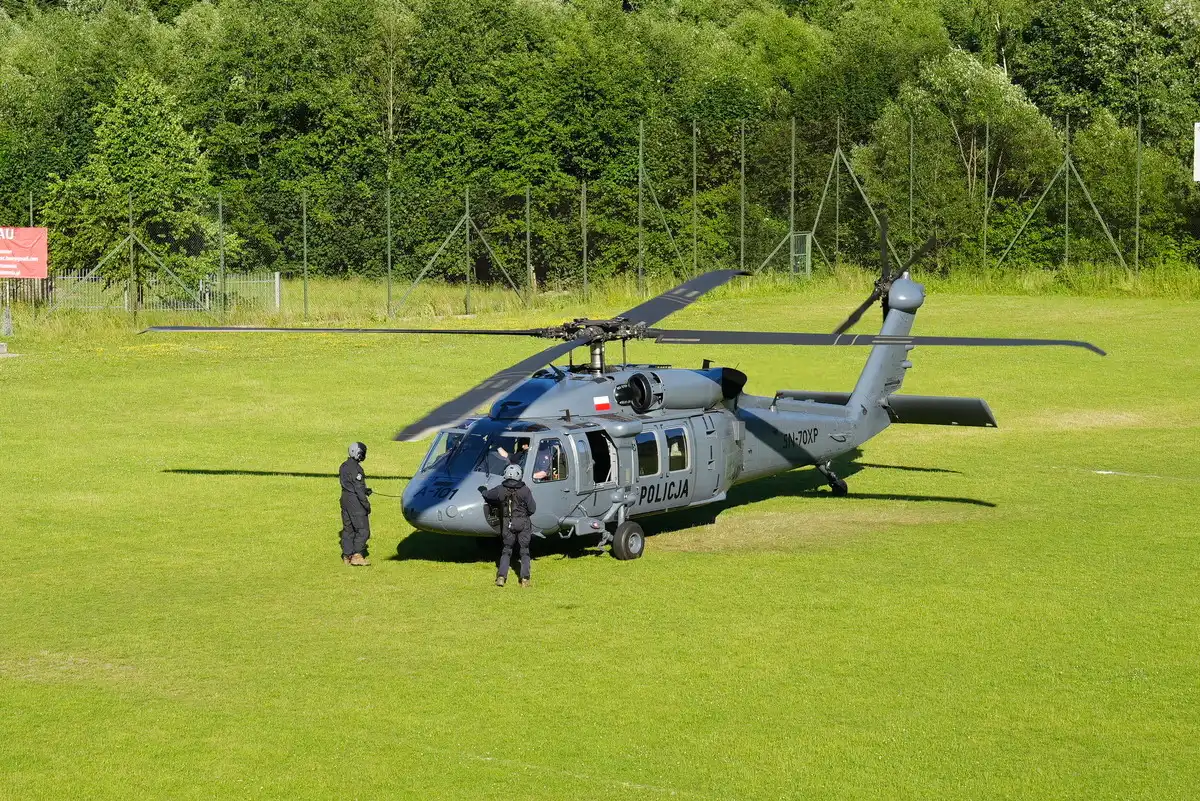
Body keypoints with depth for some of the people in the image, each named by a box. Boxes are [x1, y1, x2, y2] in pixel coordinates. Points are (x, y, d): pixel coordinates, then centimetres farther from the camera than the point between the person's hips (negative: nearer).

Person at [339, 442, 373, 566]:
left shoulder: (344, 466, 12)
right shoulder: (355, 468, -17)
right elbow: (358, 488, -19)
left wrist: (365, 490, 16)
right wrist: (366, 504, -15)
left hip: (345, 499, 9)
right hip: (355, 501, -9)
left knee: (348, 529, 12)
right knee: (363, 529, -4)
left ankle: (347, 556, 15)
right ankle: (357, 556, -8)